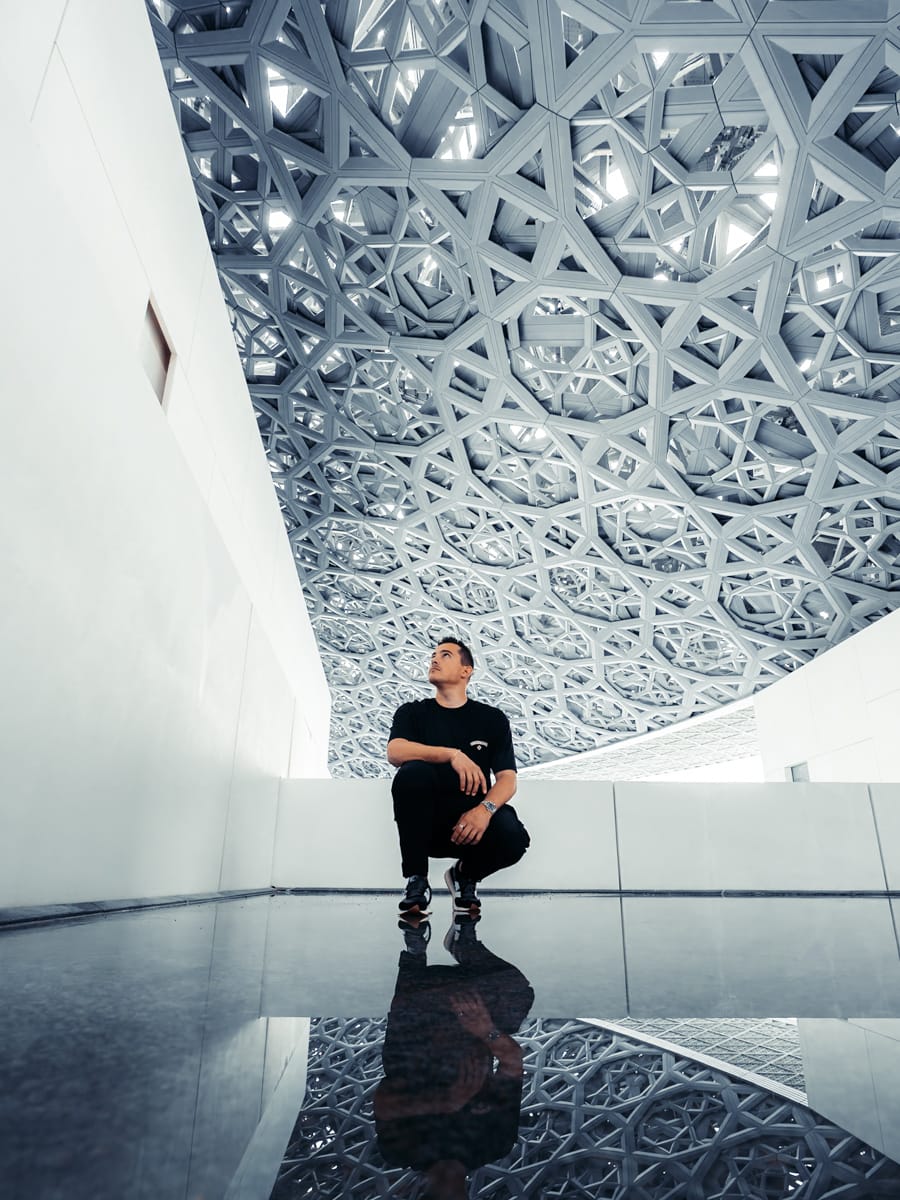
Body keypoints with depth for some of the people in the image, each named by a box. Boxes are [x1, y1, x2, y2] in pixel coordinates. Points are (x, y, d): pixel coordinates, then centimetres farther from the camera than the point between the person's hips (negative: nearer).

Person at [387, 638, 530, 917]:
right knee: (412, 772, -31)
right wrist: (452, 754, -28)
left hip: (472, 816, 1)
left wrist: (485, 809, -23)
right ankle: (416, 882, -15)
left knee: (512, 838, -31)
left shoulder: (492, 718, 10)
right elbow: (394, 752, -13)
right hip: (425, 821, 0)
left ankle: (465, 875, 6)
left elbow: (507, 778, 0)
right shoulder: (412, 712, 8)